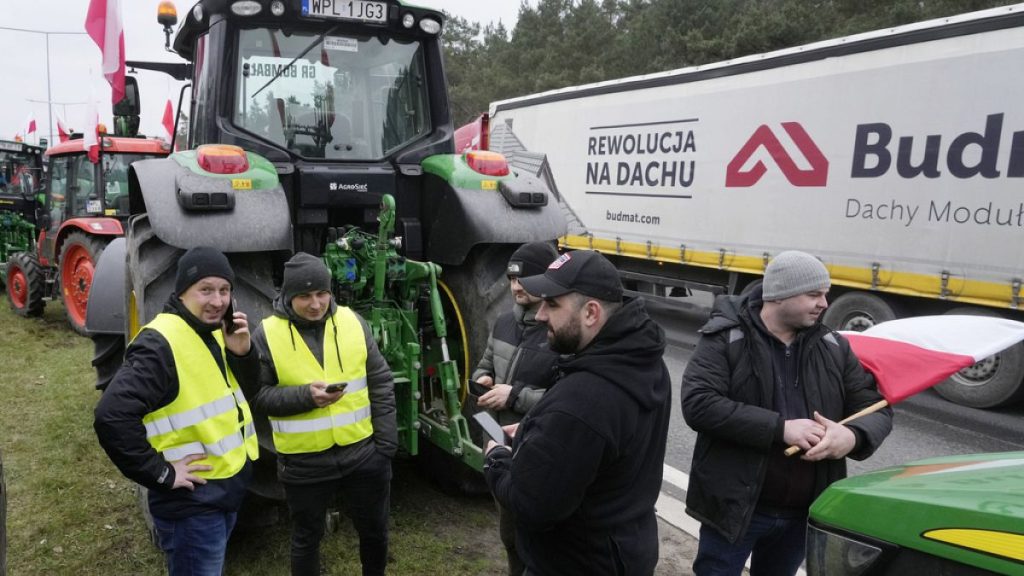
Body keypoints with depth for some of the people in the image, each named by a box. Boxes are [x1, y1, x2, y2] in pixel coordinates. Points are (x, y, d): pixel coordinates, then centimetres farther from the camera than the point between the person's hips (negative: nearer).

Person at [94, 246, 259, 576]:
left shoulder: (216, 333, 5)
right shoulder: (160, 345, -22)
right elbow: (113, 416, -30)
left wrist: (241, 353, -9)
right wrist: (161, 474, -22)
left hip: (228, 489, 9)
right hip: (191, 500, -8)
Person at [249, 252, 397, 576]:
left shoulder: (353, 323, -2)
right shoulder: (267, 335, -8)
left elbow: (381, 385, 1)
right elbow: (258, 396, -6)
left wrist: (386, 443, -2)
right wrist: (305, 395, -22)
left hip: (363, 453, 2)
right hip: (303, 463, -2)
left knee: (374, 530, 18)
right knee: (307, 538, 17)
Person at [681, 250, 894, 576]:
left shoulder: (833, 347, 4)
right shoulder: (726, 339, -12)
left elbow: (876, 407, 7)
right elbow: (698, 405, -23)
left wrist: (853, 436, -17)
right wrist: (781, 428, -27)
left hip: (805, 514, 5)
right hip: (735, 507, -5)